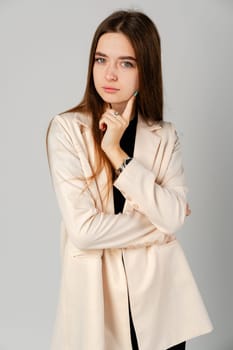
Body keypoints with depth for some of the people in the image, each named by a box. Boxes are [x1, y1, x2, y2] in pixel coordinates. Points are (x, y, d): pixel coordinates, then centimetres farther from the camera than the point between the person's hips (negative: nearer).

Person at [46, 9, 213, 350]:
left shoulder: (164, 136, 1)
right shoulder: (67, 129, -10)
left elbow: (175, 216, -13)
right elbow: (83, 229, -17)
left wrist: (116, 152, -17)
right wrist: (159, 225, -7)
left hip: (159, 289, 3)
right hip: (98, 292, -2)